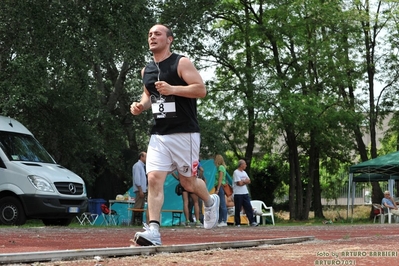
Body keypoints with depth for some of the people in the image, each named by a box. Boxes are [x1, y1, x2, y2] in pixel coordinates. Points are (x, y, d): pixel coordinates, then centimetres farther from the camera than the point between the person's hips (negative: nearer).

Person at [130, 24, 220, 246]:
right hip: (159, 135, 5)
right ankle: (153, 231, -17)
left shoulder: (182, 63, -7)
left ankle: (210, 202, 39)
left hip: (184, 134, -5)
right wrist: (141, 106, 4)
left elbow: (202, 90, -14)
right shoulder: (147, 70, 12)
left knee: (188, 182, 7)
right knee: (154, 179, -12)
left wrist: (172, 89, -26)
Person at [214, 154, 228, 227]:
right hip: (219, 188, 10)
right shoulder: (219, 167, 18)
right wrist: (216, 189, 17)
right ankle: (220, 221, 12)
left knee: (222, 205, -11)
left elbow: (220, 179, -16)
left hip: (220, 187, -10)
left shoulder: (221, 167, -9)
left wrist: (217, 189, -19)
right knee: (219, 205, 10)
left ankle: (224, 221, -13)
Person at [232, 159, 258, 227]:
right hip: (238, 194, -7)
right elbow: (239, 183, -18)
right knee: (238, 209, 0)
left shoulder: (244, 172, 15)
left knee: (249, 207, -1)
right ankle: (237, 223, 6)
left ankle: (252, 222, -4)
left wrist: (243, 181, -8)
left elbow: (249, 181, 9)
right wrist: (245, 181, 0)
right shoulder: (236, 172, -10)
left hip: (245, 193, 7)